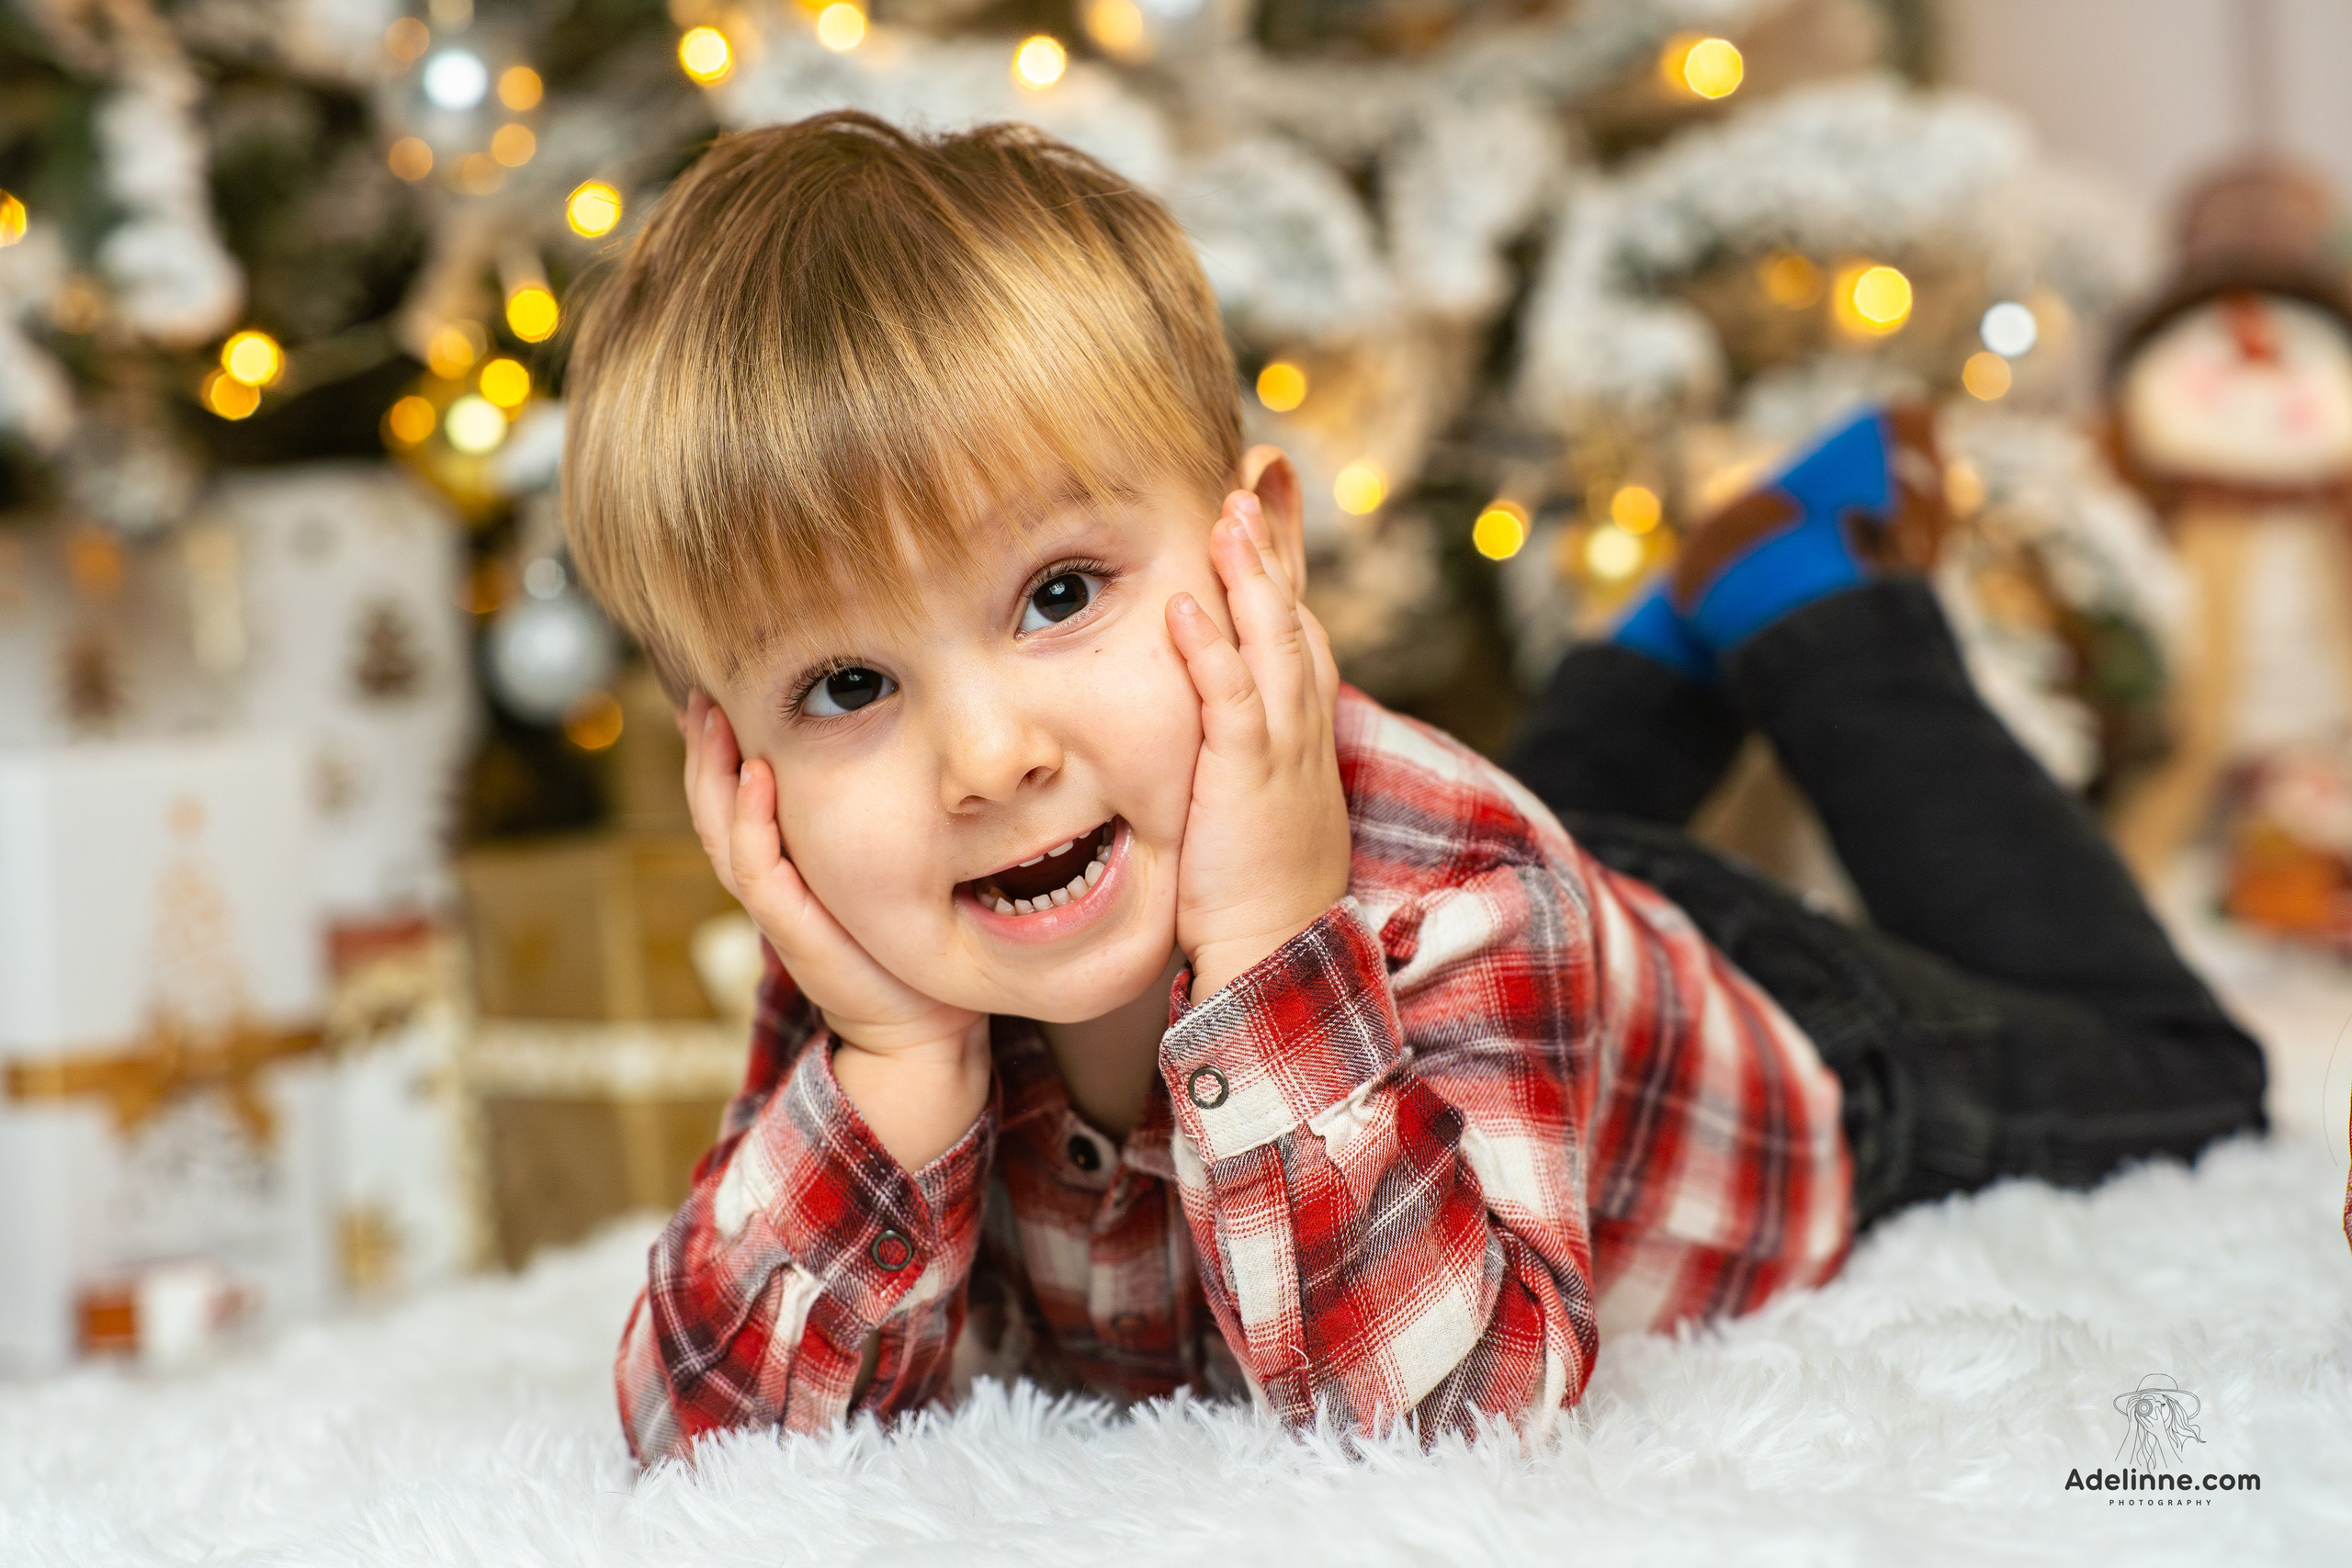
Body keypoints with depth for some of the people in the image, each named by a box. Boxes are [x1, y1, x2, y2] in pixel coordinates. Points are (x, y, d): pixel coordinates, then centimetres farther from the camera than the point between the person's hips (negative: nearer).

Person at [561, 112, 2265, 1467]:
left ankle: (1824, 631, 28)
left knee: (2177, 1065, 26)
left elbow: (1452, 1440, -52)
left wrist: (1275, 959, -60)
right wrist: (895, 1067, -48)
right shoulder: (875, 969, -33)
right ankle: (1679, 636, 43)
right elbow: (705, 1439, -34)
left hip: (1780, 1060, -4)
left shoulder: (1453, 895, -47)